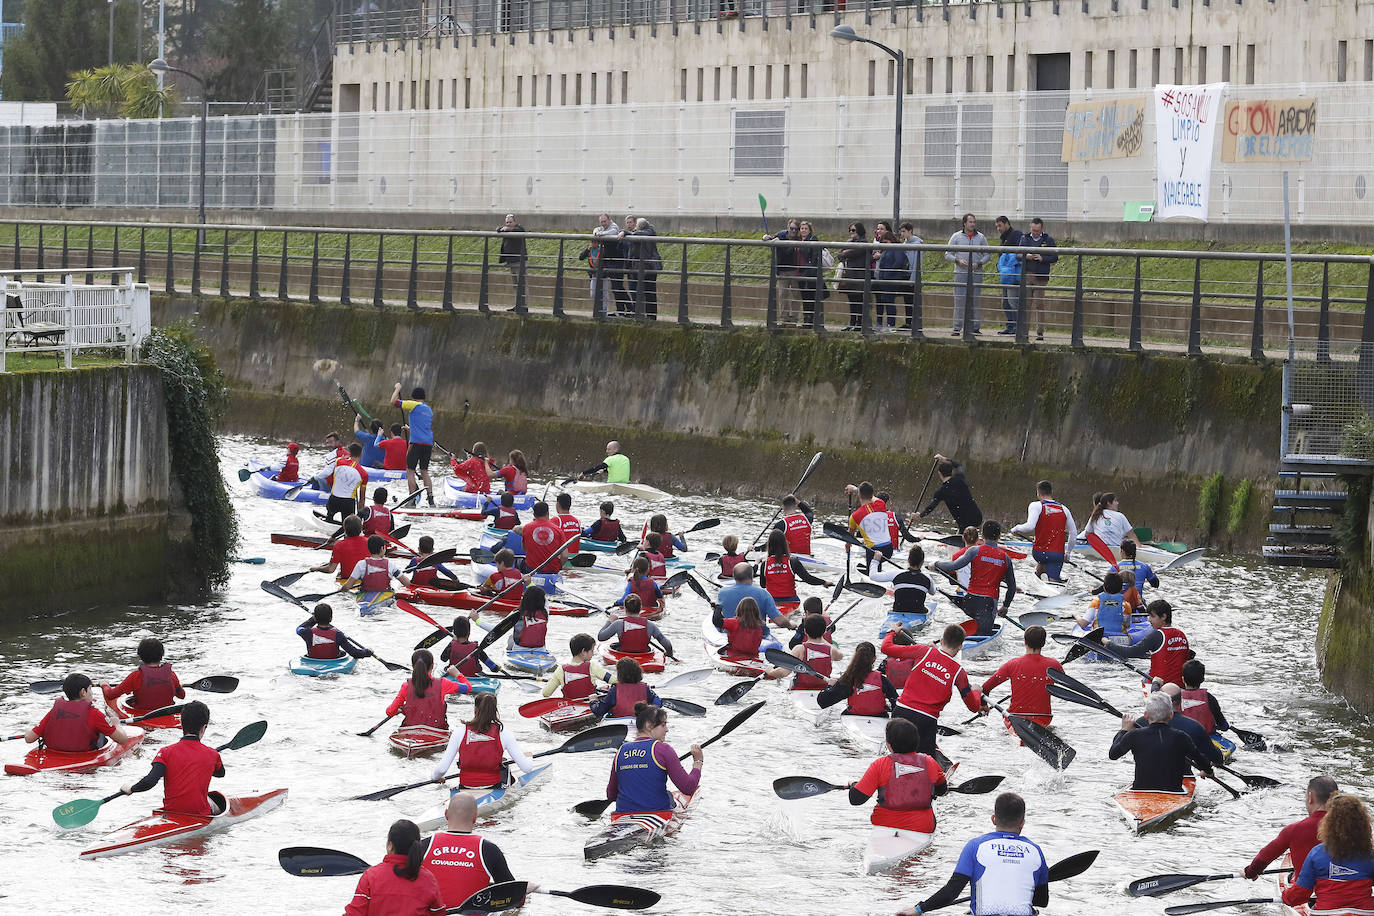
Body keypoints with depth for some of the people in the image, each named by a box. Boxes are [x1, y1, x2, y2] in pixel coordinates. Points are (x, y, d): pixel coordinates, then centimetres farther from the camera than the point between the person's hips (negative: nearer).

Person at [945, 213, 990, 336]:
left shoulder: (981, 238, 8)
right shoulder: (956, 237, 5)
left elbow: (988, 255, 10)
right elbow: (948, 255, 6)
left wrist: (979, 263, -8)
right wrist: (957, 260, -12)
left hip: (976, 274, 1)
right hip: (960, 273, -1)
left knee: (974, 301, 1)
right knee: (959, 300, -5)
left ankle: (975, 327, 6)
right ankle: (957, 328, -1)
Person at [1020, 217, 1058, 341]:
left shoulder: (1048, 240, 5)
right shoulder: (1024, 239, 12)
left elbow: (1055, 257, 1)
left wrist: (1042, 258, -14)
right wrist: (1026, 256, -11)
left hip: (1041, 277, -2)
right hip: (1026, 275, 2)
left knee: (1039, 305, -3)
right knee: (1025, 304, -1)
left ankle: (1040, 332, 2)